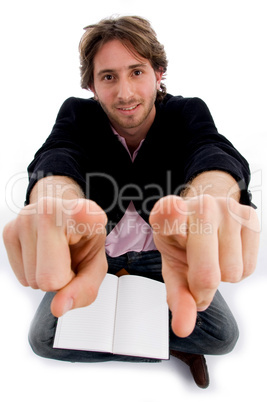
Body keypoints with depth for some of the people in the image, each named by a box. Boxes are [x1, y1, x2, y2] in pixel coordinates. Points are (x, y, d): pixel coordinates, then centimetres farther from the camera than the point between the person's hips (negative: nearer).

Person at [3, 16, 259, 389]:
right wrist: (60, 207, -61)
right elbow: (55, 157, -33)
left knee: (222, 336, -16)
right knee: (44, 338, -14)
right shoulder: (77, 114, -11)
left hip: (162, 249, 0)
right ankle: (174, 348, 2)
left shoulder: (188, 113, -13)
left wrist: (205, 202, -63)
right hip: (96, 247, 1)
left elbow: (215, 154, -35)